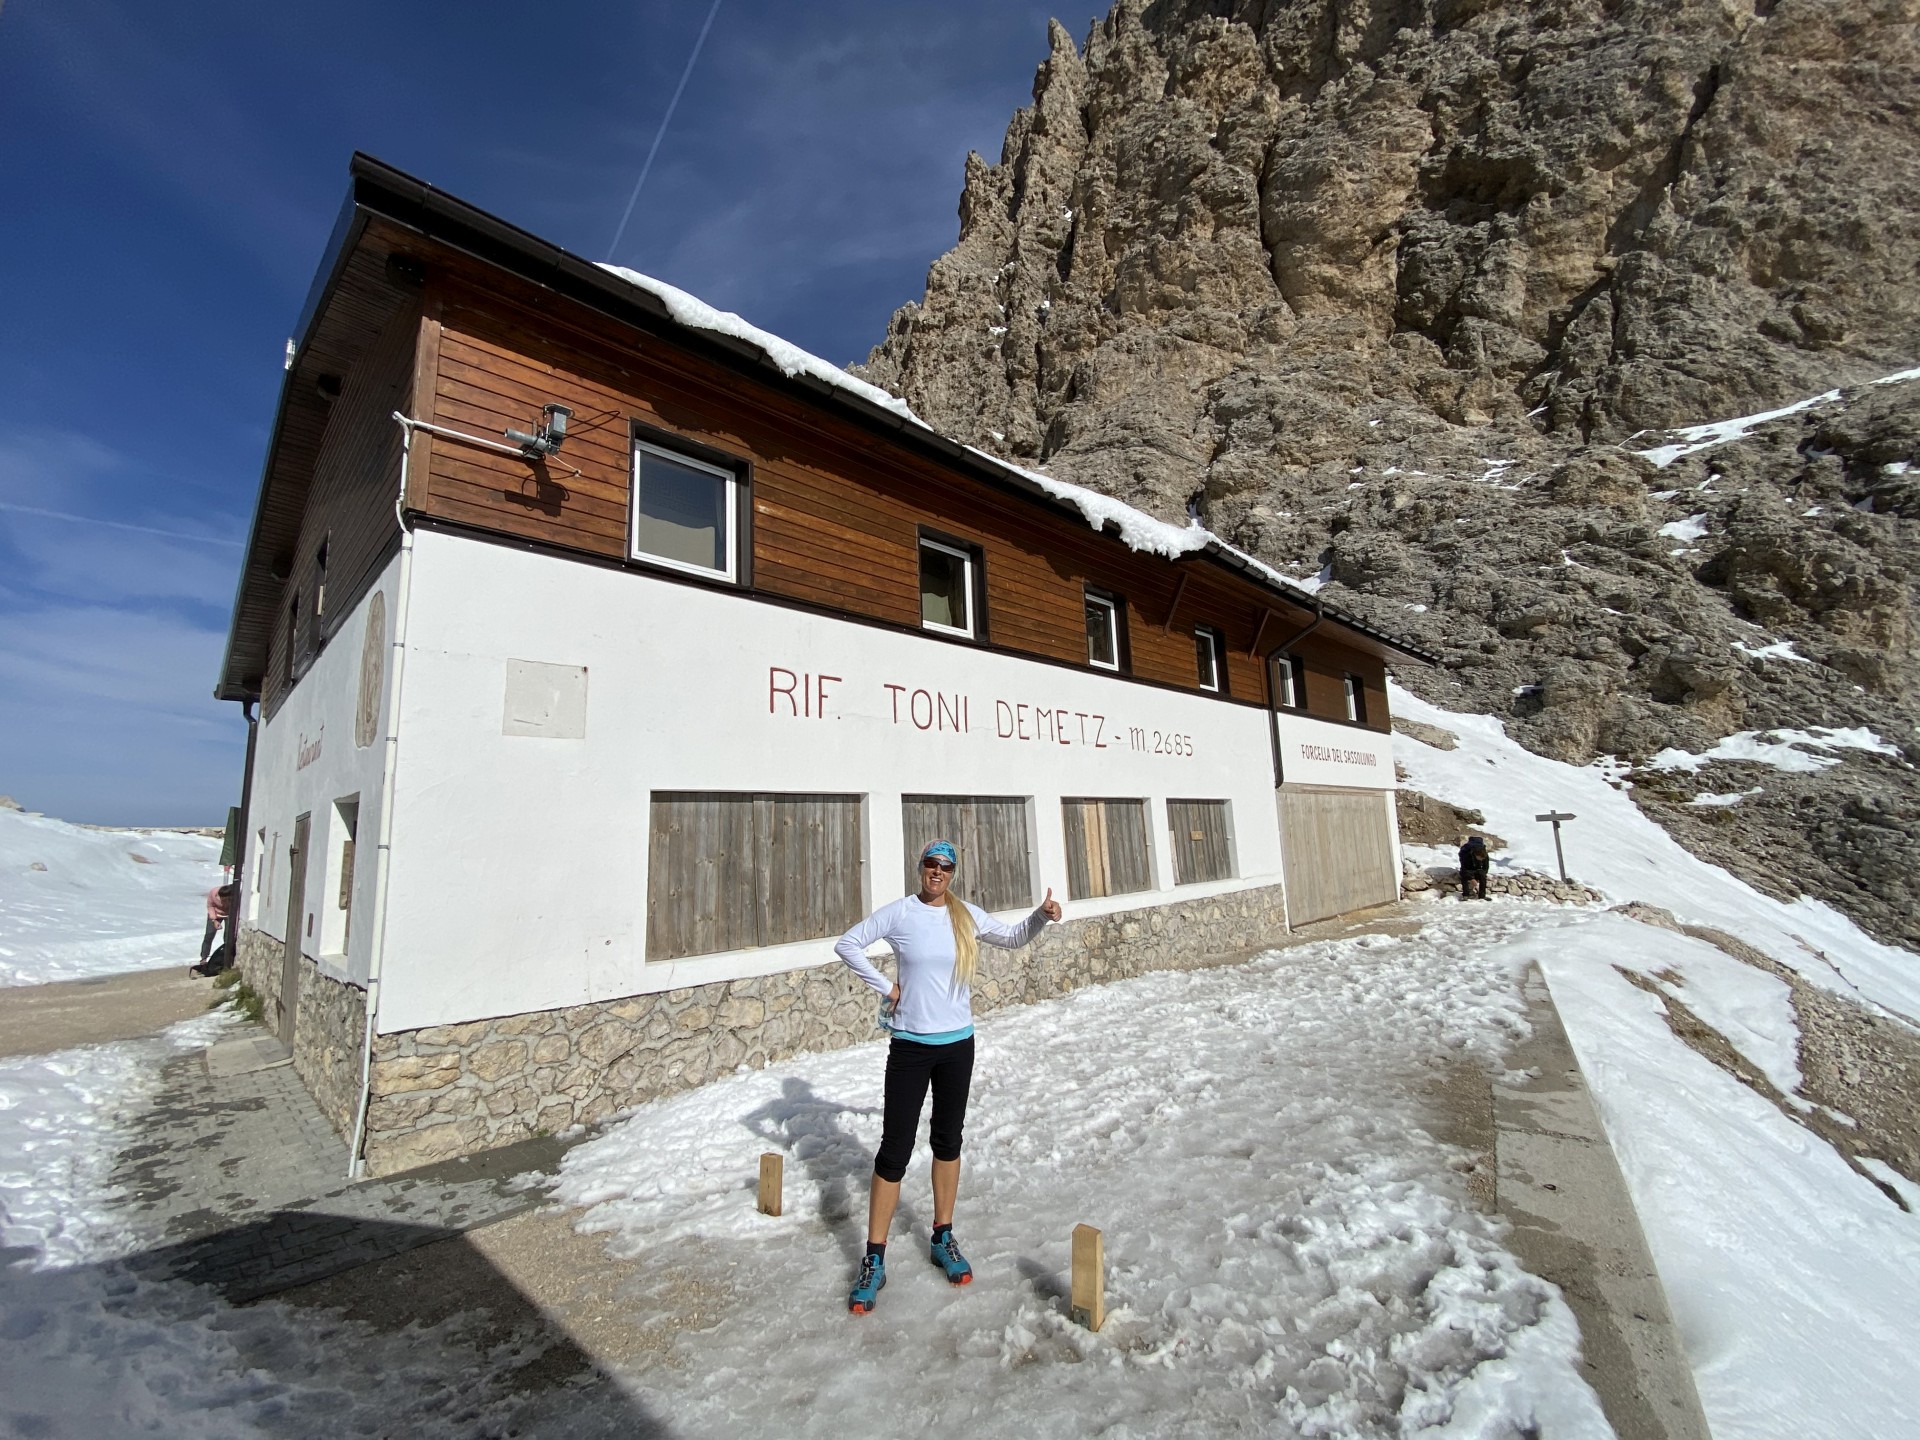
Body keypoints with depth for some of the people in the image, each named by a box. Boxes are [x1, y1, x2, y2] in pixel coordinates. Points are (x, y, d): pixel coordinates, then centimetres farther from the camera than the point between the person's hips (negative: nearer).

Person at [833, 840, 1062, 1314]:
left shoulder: (967, 915, -2)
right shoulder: (899, 913, -10)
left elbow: (1012, 938, 10)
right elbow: (847, 944, -3)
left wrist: (1041, 916, -7)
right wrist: (884, 986, -7)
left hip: (957, 1043, 3)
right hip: (910, 1044, -3)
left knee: (948, 1141, 17)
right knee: (895, 1150, 2)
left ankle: (943, 1238, 35)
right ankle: (874, 1261, 17)